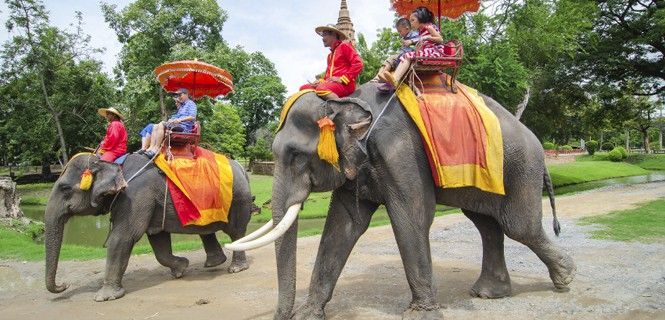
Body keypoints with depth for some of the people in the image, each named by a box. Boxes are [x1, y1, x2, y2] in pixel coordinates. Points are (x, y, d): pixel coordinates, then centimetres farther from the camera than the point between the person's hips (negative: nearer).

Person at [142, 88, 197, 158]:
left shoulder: (191, 104, 7)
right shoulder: (181, 106, 33)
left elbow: (193, 117, -13)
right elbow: (174, 118, 25)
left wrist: (180, 119, -24)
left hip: (184, 127, -9)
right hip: (175, 125, 9)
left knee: (161, 125, -27)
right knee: (155, 127, -9)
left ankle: (156, 149, -34)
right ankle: (151, 147, -26)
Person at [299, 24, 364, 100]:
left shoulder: (344, 46, 4)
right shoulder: (330, 55, 28)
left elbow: (358, 64, -9)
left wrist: (342, 79, -14)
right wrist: (321, 81, 5)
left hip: (345, 84, -8)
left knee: (321, 88, -38)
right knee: (304, 88, 0)